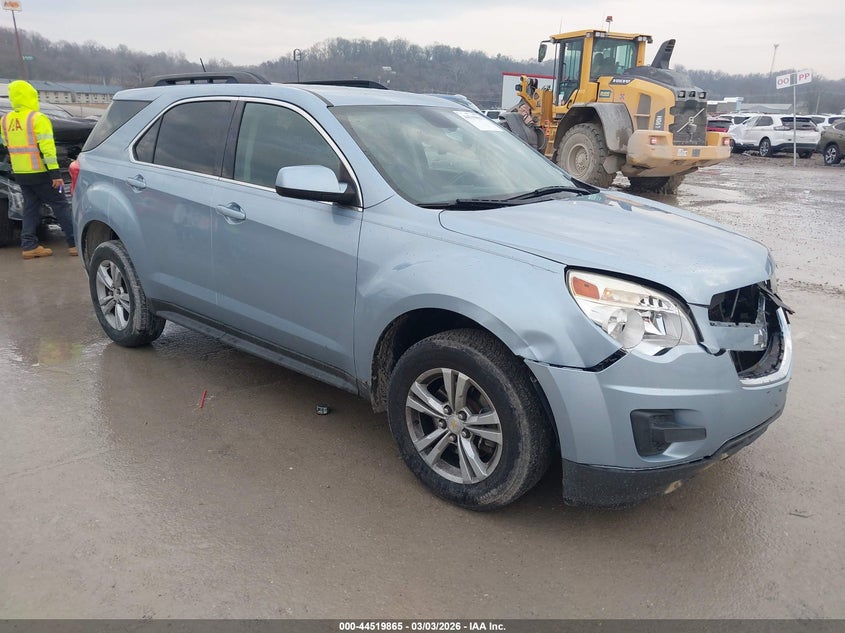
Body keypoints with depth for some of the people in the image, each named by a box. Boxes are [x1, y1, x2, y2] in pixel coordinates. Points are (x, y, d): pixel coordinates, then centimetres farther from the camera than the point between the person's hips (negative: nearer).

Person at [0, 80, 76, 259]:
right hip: (40, 172, -7)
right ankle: (75, 243, -4)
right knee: (60, 205, -2)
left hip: (20, 174, 7)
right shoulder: (38, 118, -13)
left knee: (31, 207, 13)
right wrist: (56, 173, -21)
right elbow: (47, 148, -20)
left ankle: (29, 246, 10)